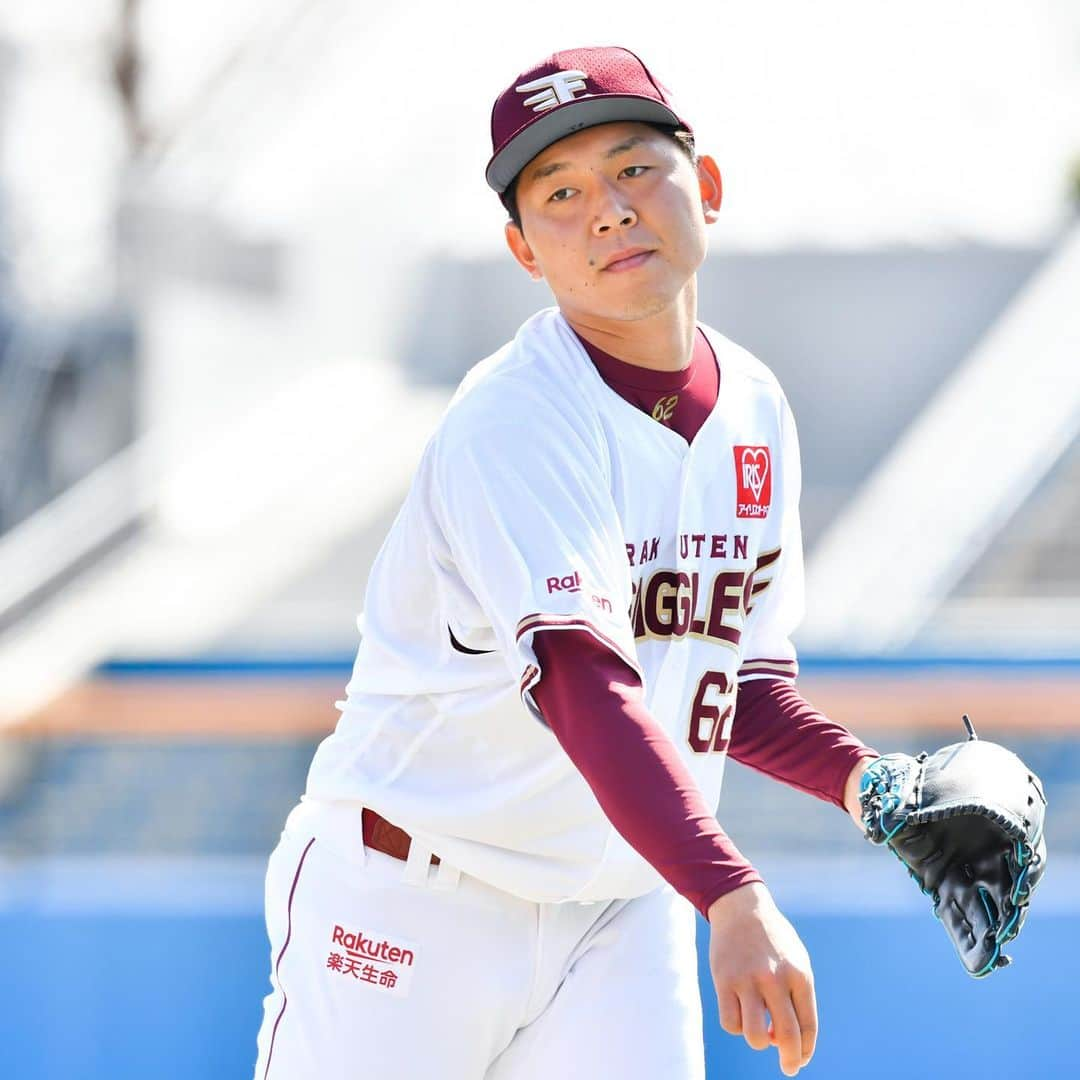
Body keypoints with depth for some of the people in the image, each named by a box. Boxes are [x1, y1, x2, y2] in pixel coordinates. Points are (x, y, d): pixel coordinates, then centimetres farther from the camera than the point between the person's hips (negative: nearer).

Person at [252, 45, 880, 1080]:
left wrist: (856, 778, -6)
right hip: (411, 914, -6)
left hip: (624, 915, 6)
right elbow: (581, 684, -33)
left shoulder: (754, 411, 5)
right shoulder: (512, 421, -19)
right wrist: (730, 897, -45)